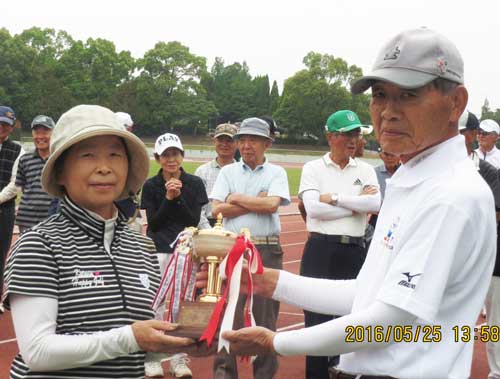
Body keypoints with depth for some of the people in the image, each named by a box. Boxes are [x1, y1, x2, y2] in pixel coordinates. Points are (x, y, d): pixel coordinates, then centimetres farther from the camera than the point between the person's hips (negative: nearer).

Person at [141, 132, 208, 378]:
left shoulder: (194, 184, 1)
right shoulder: (150, 186, 1)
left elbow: (194, 221, -3)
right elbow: (152, 222, -4)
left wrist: (179, 197, -14)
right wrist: (168, 198, -14)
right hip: (158, 251, -1)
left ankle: (179, 359, 15)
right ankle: (152, 358, 9)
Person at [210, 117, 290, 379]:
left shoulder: (276, 173, 6)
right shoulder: (228, 172, 10)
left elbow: (272, 204, -12)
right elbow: (216, 209, -3)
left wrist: (237, 198, -3)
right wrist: (256, 204, -5)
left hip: (267, 250, -1)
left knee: (266, 313, 5)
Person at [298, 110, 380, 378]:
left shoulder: (365, 170, 9)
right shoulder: (313, 168, 1)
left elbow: (375, 204, -9)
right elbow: (313, 208, -13)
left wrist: (334, 198, -11)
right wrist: (356, 206, -8)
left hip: (354, 251, 2)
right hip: (320, 250, -2)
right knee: (317, 318, 3)